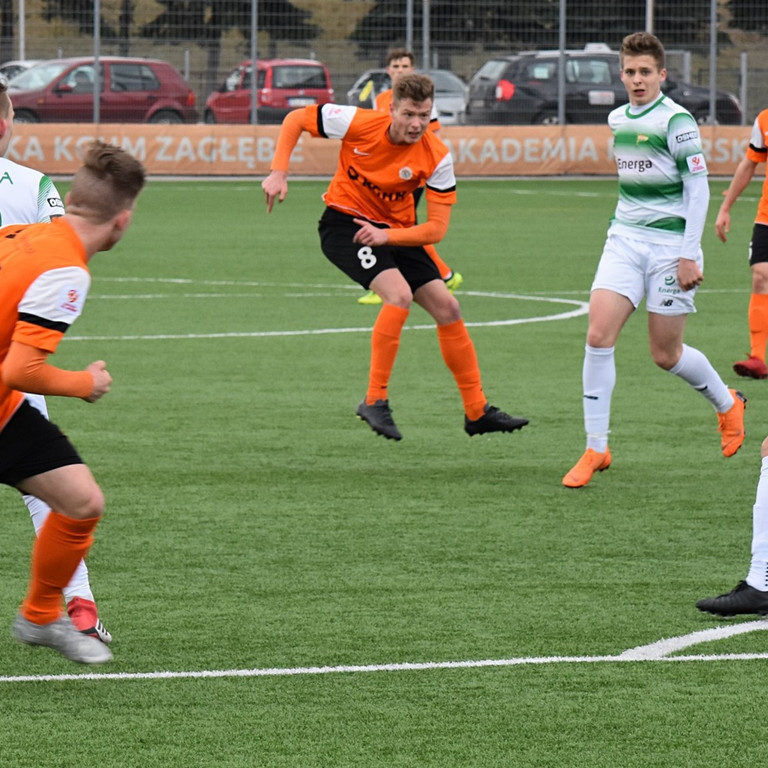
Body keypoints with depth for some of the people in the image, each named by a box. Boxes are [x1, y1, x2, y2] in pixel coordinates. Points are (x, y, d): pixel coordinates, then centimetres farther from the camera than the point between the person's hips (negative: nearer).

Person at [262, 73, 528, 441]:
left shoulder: (436, 157, -16)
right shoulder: (359, 124, -21)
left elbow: (437, 228, -15)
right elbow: (295, 119, -7)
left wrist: (387, 235, -29)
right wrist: (279, 173, -16)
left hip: (396, 231, 5)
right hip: (344, 222, -5)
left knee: (447, 306, 1)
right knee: (399, 293, -28)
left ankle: (476, 411, 14)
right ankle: (375, 400, -20)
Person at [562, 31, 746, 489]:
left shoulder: (676, 121, -11)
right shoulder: (617, 120, 9)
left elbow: (698, 188, -11)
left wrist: (689, 255, -14)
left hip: (670, 245, -5)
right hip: (625, 240, 5)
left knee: (666, 355, 4)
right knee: (599, 336, -11)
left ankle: (727, 404, 34)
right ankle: (596, 450, -6)